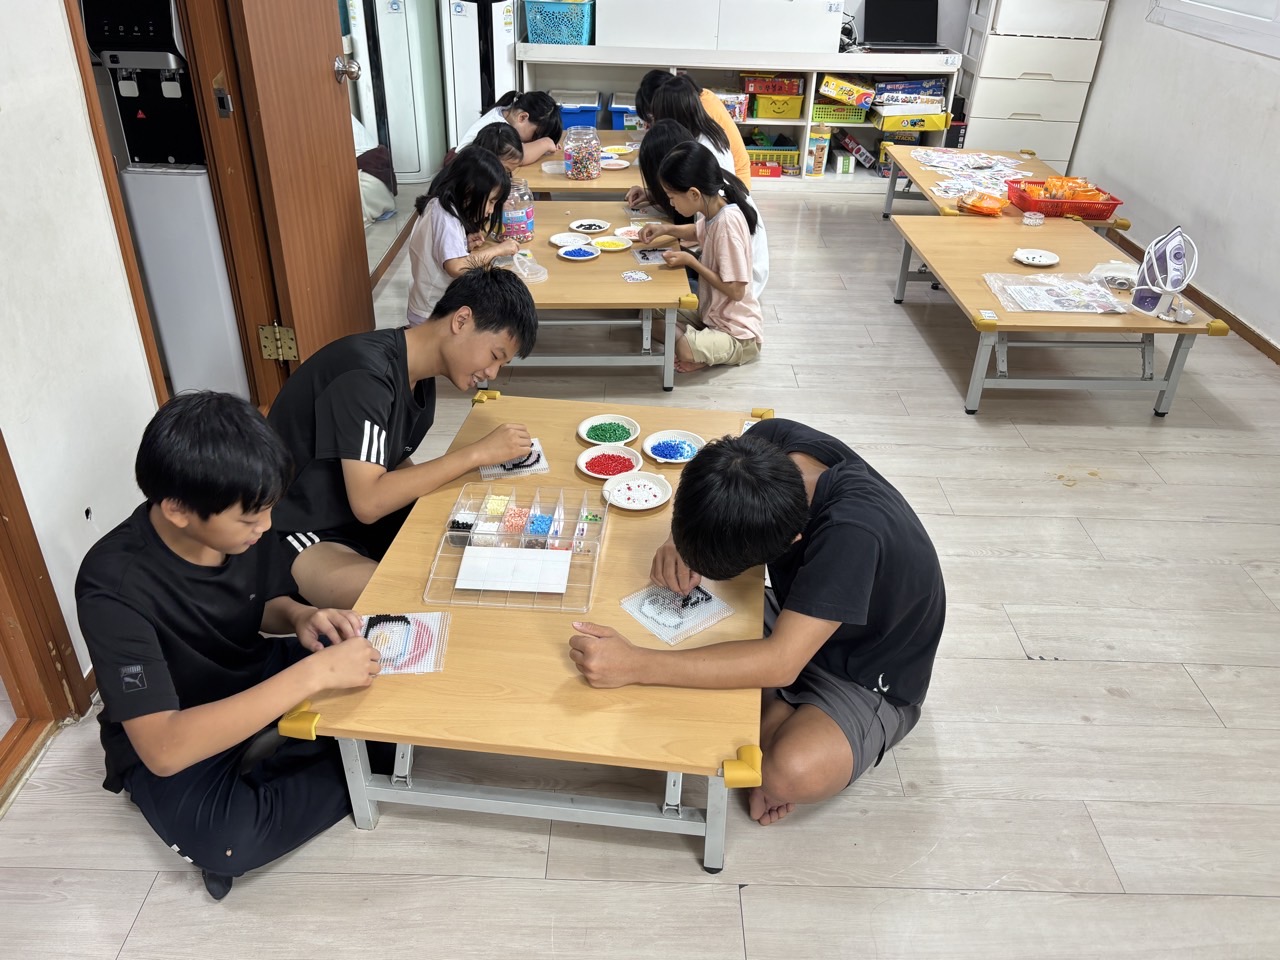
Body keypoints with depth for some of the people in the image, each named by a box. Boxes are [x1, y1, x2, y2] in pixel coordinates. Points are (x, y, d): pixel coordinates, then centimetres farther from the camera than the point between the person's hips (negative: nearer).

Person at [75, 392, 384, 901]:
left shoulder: (240, 527, -16)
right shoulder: (114, 585, -32)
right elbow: (165, 749, -40)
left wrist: (299, 616, -19)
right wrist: (312, 674, -44)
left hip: (259, 682, 6)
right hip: (172, 744, -5)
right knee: (231, 842, -35)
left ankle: (260, 765, -7)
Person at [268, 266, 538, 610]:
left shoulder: (419, 377, 1)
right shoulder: (365, 374, -26)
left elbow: (394, 468, 4)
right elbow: (368, 502, -29)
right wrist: (477, 453, -26)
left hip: (357, 514, 9)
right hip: (295, 536, -8)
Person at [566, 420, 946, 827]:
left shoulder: (853, 532, -40)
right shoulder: (769, 442, -22)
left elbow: (781, 663, -42)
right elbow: (717, 507, -1)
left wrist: (635, 664, -45)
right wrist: (681, 543, -22)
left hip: (866, 681, -7)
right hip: (796, 618, 7)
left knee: (792, 771, -35)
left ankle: (777, 722, -2)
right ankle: (774, 710, 0)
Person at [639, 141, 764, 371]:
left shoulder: (727, 222, -28)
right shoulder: (714, 208, -2)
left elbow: (735, 291, -26)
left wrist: (690, 261, -20)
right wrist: (665, 229, 6)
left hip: (738, 332, -9)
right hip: (713, 315, 9)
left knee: (685, 351, -33)